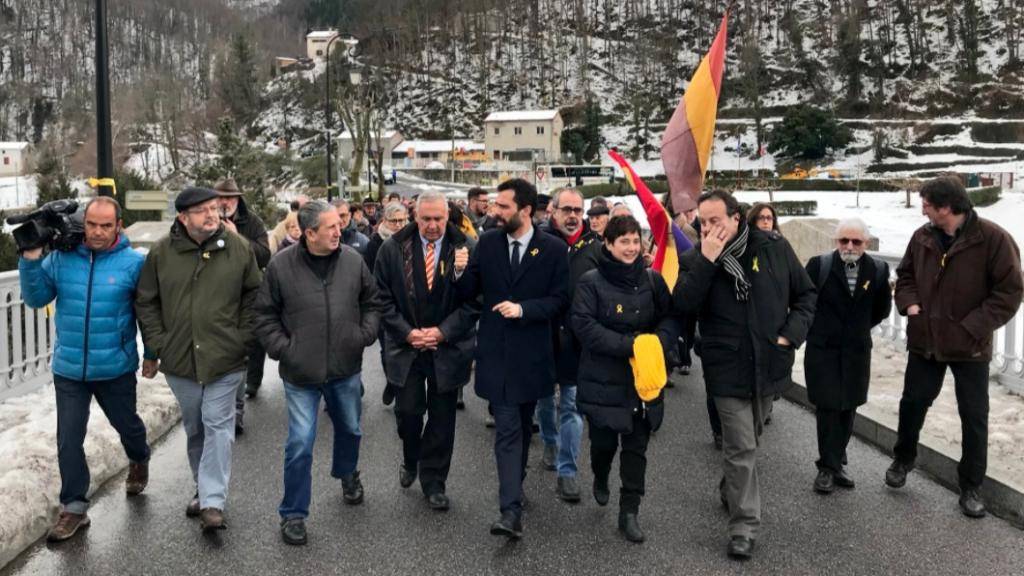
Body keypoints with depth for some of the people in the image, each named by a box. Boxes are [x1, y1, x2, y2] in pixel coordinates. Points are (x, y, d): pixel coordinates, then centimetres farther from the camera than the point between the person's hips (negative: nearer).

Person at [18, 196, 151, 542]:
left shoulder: (133, 263, -10)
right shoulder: (61, 258, -4)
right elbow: (36, 299, -2)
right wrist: (31, 260, -15)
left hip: (116, 368, -2)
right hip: (68, 369, 2)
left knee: (126, 424, 20)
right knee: (69, 439, 4)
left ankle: (139, 461, 52)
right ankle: (74, 506, 16)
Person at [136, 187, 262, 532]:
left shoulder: (238, 248, -4)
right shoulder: (162, 252, -3)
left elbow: (254, 295, 6)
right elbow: (146, 303, 5)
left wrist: (242, 337, -1)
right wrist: (155, 347, 1)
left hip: (225, 360, -2)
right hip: (179, 359, 2)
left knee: (218, 426, -4)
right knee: (194, 428, 15)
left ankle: (212, 501, -3)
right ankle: (205, 488, 31)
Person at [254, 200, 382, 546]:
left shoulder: (353, 261, -4)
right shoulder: (281, 266, -11)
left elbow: (372, 303, 9)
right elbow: (265, 315, -1)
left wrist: (365, 335, -3)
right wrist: (281, 348, -9)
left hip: (346, 369, 3)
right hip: (300, 374, -3)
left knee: (350, 429, 21)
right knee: (300, 444, -3)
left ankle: (347, 473, 52)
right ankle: (293, 513, 14)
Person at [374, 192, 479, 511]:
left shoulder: (465, 248, -8)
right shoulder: (393, 248, -3)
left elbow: (473, 301, -6)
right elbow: (384, 298, 0)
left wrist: (442, 332, -13)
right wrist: (407, 332, -9)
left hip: (448, 348, -1)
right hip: (405, 345, 1)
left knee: (442, 418, 7)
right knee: (407, 411, 3)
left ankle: (433, 481, 23)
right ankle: (410, 461, 34)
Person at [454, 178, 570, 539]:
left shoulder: (553, 249, -5)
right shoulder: (488, 243, 1)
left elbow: (560, 299, -5)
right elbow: (469, 293, 3)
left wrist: (523, 309, -19)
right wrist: (461, 272, -18)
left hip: (531, 351, 0)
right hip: (496, 350, 0)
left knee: (523, 425, 17)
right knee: (508, 428, -6)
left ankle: (514, 488, 38)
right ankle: (511, 509, -9)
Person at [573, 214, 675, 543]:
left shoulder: (652, 280, 3)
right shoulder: (591, 282, -8)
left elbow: (670, 317, 3)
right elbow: (584, 325, -17)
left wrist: (658, 342, -19)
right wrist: (628, 345, -23)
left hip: (644, 379, 3)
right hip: (604, 380, -3)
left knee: (636, 447, 6)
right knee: (604, 441, 8)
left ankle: (629, 513, 17)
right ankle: (601, 479, 43)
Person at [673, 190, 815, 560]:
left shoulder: (775, 249, -4)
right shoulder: (695, 259, -5)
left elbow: (805, 294, 5)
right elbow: (683, 305, -20)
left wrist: (790, 335, -6)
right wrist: (706, 261, -26)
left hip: (769, 364, 3)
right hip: (727, 369, -2)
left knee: (746, 442, 21)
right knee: (742, 448, -3)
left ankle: (730, 489, 46)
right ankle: (744, 527, 7)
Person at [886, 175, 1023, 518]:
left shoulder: (992, 238, -16)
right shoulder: (923, 237, -1)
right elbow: (905, 275, 14)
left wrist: (974, 325, -19)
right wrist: (909, 303, -5)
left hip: (969, 346, -4)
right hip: (925, 340, 4)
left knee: (974, 417, 5)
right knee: (913, 403, 14)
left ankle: (971, 487, 19)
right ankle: (903, 460, 37)